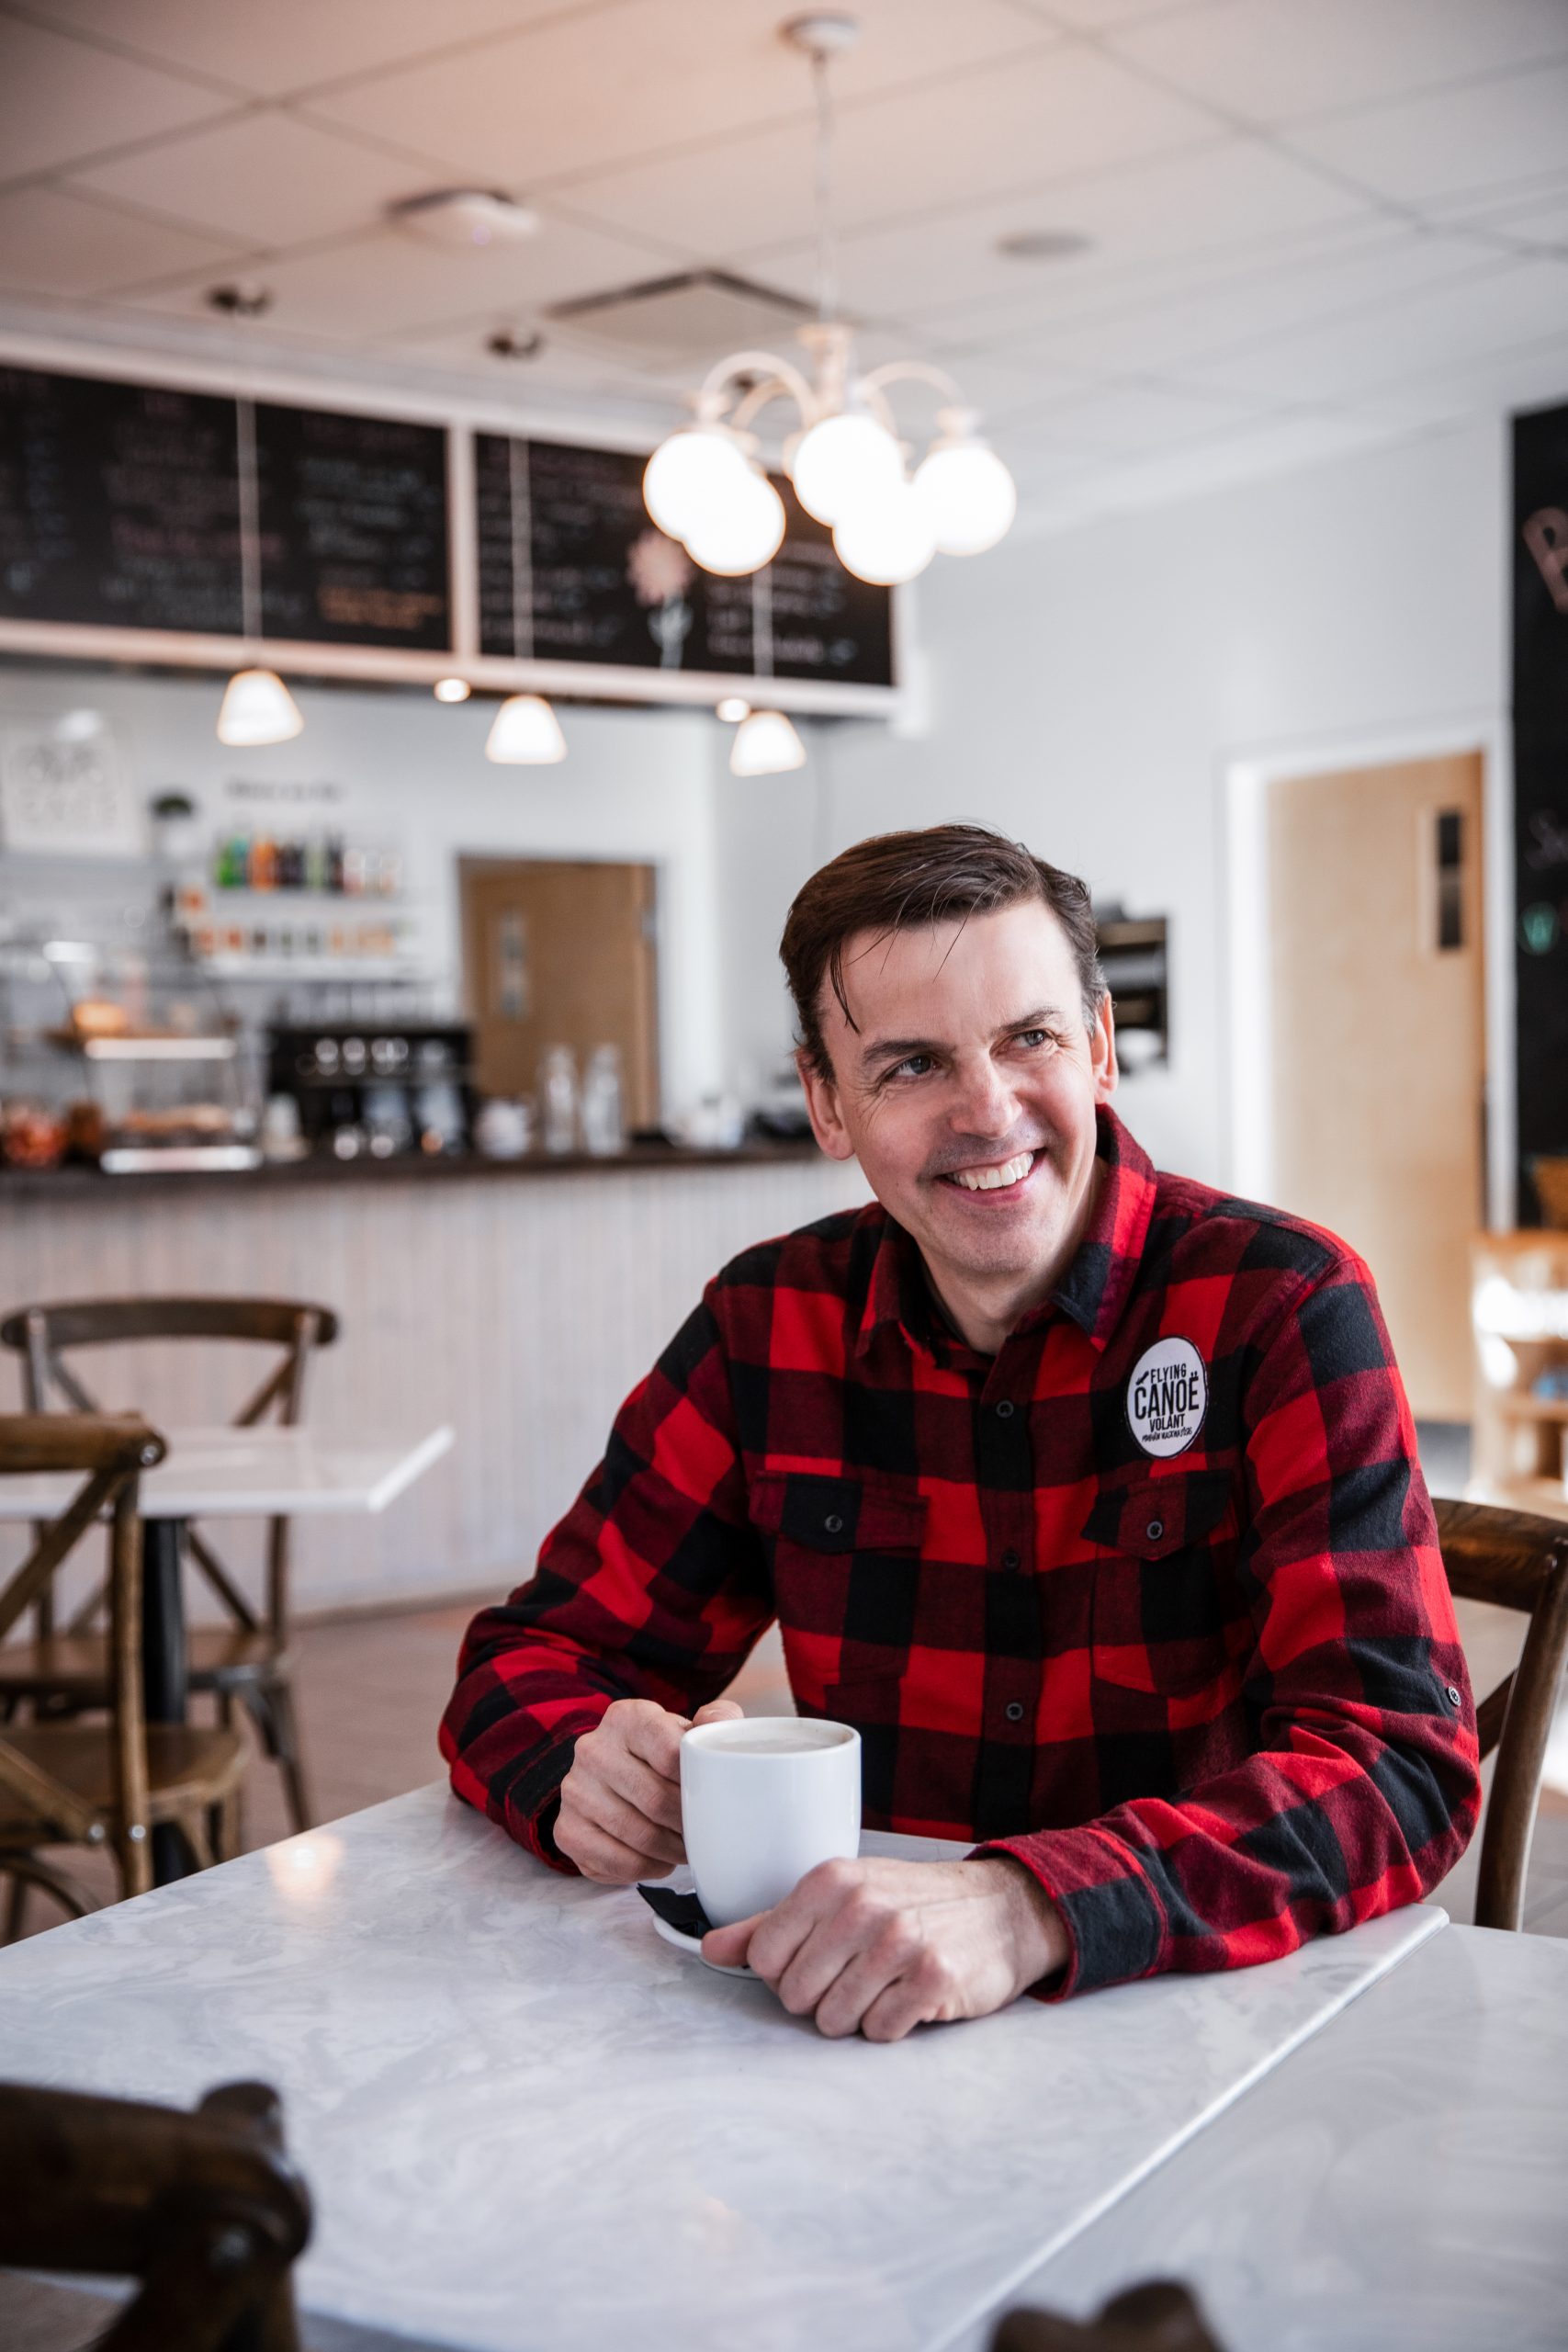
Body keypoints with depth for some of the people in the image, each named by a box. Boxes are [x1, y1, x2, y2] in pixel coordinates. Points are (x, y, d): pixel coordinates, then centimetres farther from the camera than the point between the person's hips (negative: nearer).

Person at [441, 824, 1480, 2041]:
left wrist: (1025, 1911, -36)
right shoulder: (770, 1323, 0)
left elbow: (1398, 1762, -20)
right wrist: (595, 1777, -19)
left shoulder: (1284, 1309, -11)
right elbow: (534, 1662, 5)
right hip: (862, 2021, 3)